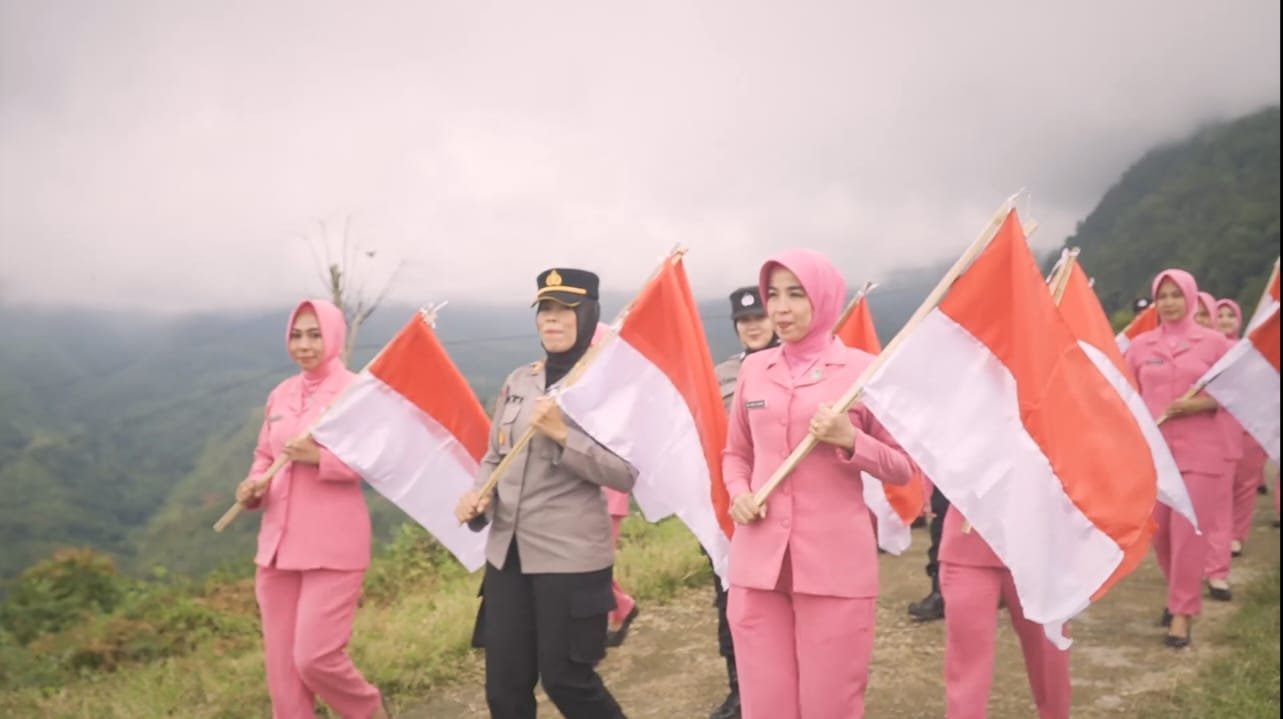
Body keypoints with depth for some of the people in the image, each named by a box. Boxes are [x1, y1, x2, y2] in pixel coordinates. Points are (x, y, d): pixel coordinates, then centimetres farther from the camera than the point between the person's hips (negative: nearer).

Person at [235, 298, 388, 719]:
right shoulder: (280, 395, 11)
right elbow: (264, 456, 19)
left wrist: (319, 457, -22)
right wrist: (254, 486, -2)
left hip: (333, 546, -6)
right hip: (278, 544, 6)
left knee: (314, 656, -7)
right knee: (281, 664, 9)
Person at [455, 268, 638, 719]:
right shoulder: (518, 382, 10)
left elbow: (627, 474, -13)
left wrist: (563, 435, -22)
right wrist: (480, 496, -3)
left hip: (571, 556, -6)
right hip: (507, 553, 6)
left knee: (567, 680, 5)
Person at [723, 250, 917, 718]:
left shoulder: (864, 369, -2)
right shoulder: (753, 369, 8)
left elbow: (904, 468, 1)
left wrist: (849, 439, -15)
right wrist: (739, 493, -1)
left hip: (836, 563, -3)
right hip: (757, 561, 3)